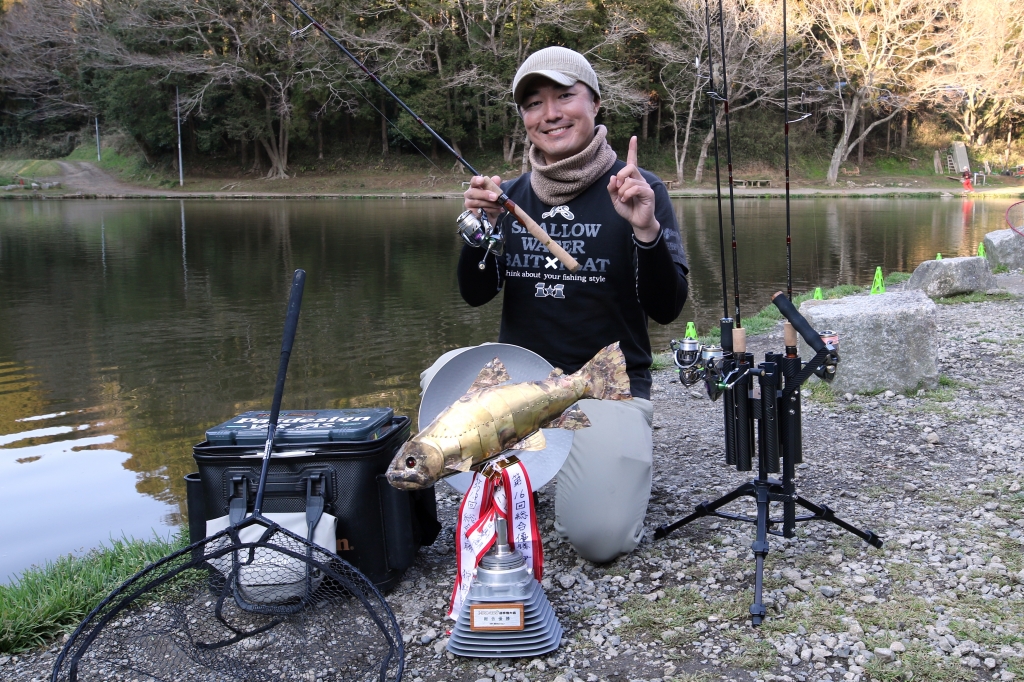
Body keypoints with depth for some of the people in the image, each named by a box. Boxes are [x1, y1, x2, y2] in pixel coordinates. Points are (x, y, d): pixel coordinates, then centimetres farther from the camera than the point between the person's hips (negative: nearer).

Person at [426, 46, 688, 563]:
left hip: (609, 384, -4)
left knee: (600, 539, -21)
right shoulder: (511, 195, 6)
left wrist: (646, 229, -28)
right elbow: (475, 294, 4)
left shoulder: (637, 189, -5)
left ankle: (613, 460, 15)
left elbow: (666, 308, -10)